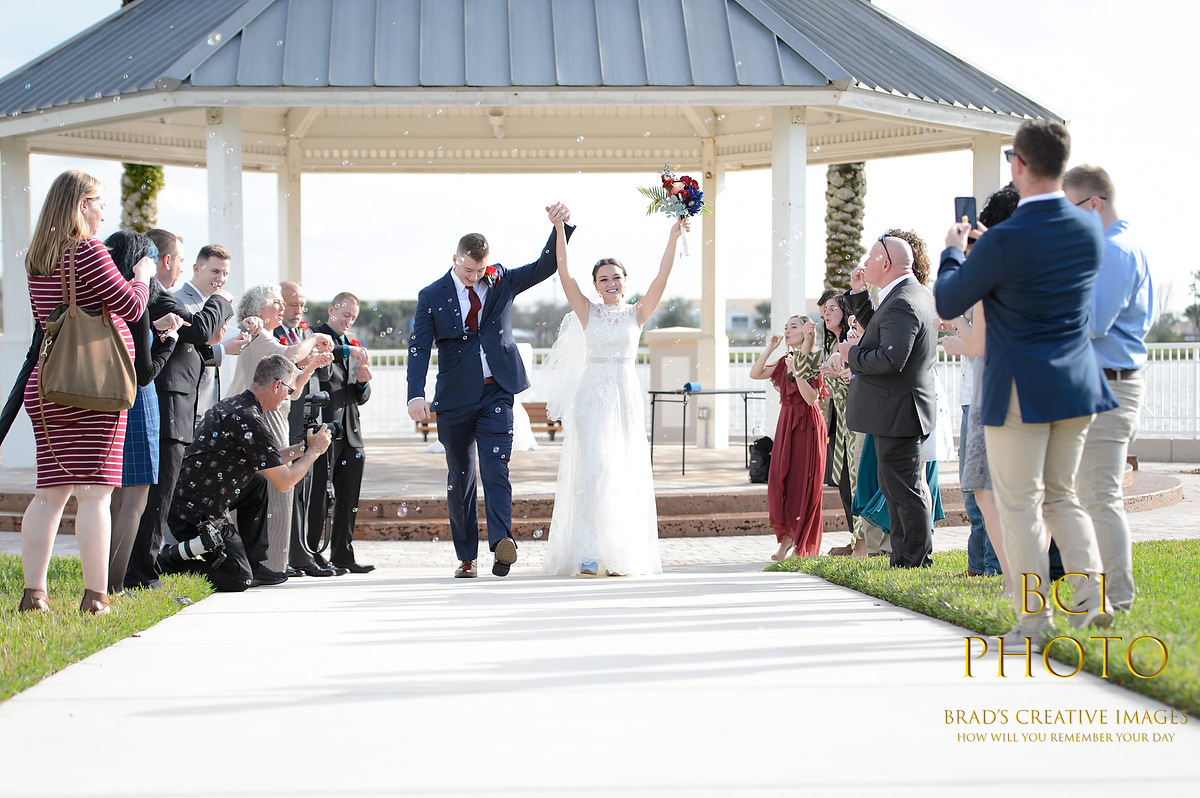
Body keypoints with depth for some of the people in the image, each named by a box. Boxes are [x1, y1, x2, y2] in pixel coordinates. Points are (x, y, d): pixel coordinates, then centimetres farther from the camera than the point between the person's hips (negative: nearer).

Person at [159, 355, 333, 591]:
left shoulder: (230, 405, 12)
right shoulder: (250, 420, -18)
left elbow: (268, 462, 25)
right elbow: (284, 482, -13)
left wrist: (302, 447, 21)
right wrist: (314, 451, 1)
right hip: (198, 515, -10)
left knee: (258, 483, 24)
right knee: (238, 580, -6)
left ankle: (254, 566, 20)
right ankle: (165, 565, -4)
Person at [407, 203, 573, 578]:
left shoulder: (501, 281, 5)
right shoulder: (432, 297, -2)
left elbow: (546, 266, 2)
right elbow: (419, 348, -9)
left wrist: (561, 227, -15)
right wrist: (416, 395, -24)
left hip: (497, 392, 0)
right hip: (455, 398, 0)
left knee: (496, 469, -15)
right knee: (460, 477, 7)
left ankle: (502, 542, -29)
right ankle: (466, 557, 15)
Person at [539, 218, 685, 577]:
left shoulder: (637, 313, 8)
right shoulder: (587, 312, 5)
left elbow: (662, 278, -2)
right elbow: (564, 273, -4)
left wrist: (673, 238, -10)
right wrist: (560, 230, -12)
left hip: (626, 398, 2)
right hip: (592, 397, -1)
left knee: (625, 474, 1)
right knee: (592, 469, -10)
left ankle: (621, 556, 8)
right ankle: (587, 555, -11)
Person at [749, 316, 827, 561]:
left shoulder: (813, 362, -8)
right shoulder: (785, 362, 12)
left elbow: (812, 398, -17)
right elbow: (755, 374, 5)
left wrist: (797, 372, -23)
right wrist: (770, 348, 1)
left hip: (807, 426, -6)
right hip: (786, 423, 6)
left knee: (803, 483, -3)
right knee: (780, 480, 1)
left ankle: (803, 546, 4)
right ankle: (787, 537, 9)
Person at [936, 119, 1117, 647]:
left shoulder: (1003, 242, -19)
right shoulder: (1089, 229, 0)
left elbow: (947, 304, -5)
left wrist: (953, 252, 13)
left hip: (1020, 390, -6)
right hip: (1077, 384, 6)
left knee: (1020, 505, 3)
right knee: (1061, 494, 19)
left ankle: (1033, 622, 5)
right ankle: (1091, 594, 4)